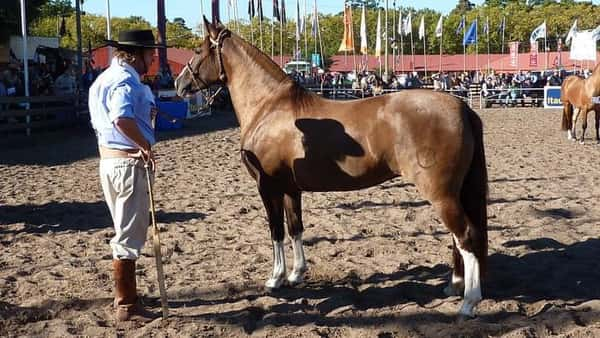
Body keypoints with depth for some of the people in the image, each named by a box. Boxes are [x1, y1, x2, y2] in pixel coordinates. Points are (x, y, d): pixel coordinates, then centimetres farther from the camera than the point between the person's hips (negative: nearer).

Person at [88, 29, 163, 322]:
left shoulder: (105, 78, 15)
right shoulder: (125, 81, -17)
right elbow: (122, 118, -36)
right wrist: (146, 146, -23)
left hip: (109, 158, 10)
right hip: (128, 162, -10)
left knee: (126, 230, 21)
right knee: (129, 235, -1)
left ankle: (125, 295, 33)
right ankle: (126, 306, 8)